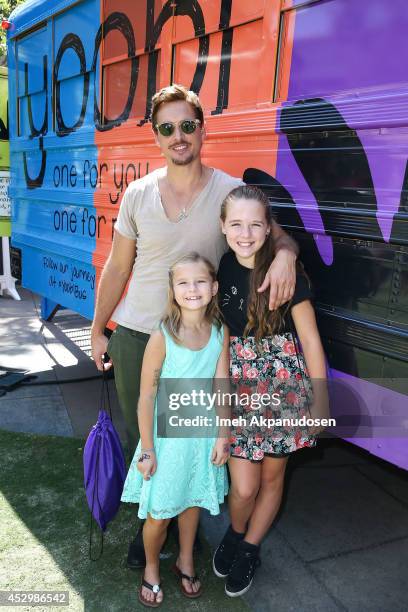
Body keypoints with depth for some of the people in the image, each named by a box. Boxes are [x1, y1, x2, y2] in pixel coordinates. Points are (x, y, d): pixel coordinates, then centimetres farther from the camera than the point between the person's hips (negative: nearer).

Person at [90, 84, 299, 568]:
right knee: (139, 436, 13)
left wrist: (285, 254, -26)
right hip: (134, 335, 2)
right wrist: (97, 329, 9)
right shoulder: (138, 194, 0)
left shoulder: (232, 192, -6)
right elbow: (117, 268, 6)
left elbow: (279, 236, 0)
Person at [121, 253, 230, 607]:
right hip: (167, 435, -3)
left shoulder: (220, 333, -8)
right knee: (159, 514, 10)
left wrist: (222, 437, -3)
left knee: (193, 501, 22)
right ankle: (151, 568, 39)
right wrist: (147, 449, -11)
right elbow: (146, 397, -14)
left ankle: (186, 561, 48)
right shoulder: (162, 337, -19)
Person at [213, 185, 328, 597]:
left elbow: (310, 339, -6)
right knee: (244, 486, 0)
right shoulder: (219, 267, -4)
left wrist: (321, 399, -3)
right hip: (237, 382, 2)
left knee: (272, 476, 15)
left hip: (283, 382, -1)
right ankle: (235, 532, 35)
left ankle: (249, 549, 41)